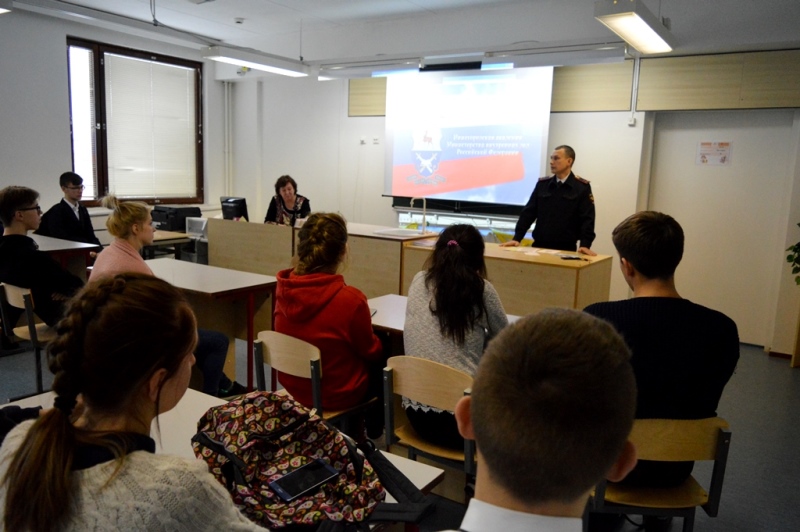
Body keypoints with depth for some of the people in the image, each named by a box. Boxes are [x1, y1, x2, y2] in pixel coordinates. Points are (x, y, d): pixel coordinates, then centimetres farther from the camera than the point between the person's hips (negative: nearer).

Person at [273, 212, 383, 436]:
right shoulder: (350, 299, -31)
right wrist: (377, 344, 8)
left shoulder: (283, 288, -15)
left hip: (293, 386, 5)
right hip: (337, 394, -5)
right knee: (381, 360, 26)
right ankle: (372, 432, 43)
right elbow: (371, 351, -11)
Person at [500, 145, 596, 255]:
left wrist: (585, 245, -21)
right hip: (539, 245, 3)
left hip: (566, 248, -3)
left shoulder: (582, 187, -2)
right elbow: (528, 212, 6)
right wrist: (517, 238, -3)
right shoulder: (542, 184, 7)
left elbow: (587, 218, -8)